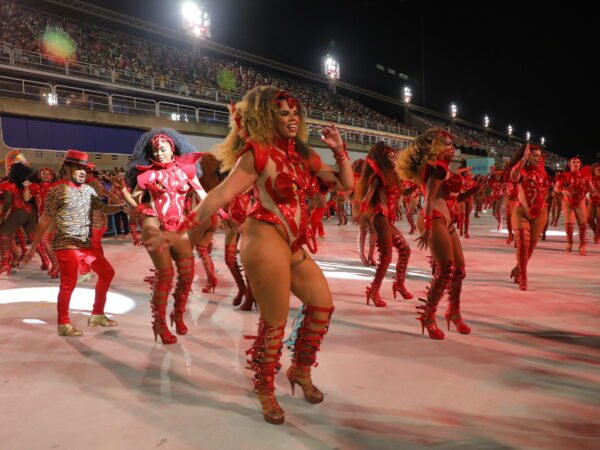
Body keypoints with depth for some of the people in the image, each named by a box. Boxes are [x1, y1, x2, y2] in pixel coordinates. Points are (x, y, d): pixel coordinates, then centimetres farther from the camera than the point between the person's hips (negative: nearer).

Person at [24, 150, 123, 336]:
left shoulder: (88, 190, 9)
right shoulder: (57, 191, -8)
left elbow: (103, 208, 17)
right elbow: (45, 220, -8)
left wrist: (123, 206, -2)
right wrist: (33, 248, -8)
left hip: (87, 244, 7)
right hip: (66, 245, -7)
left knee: (107, 272, 10)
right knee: (68, 283, -5)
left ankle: (97, 315, 23)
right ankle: (63, 324, 13)